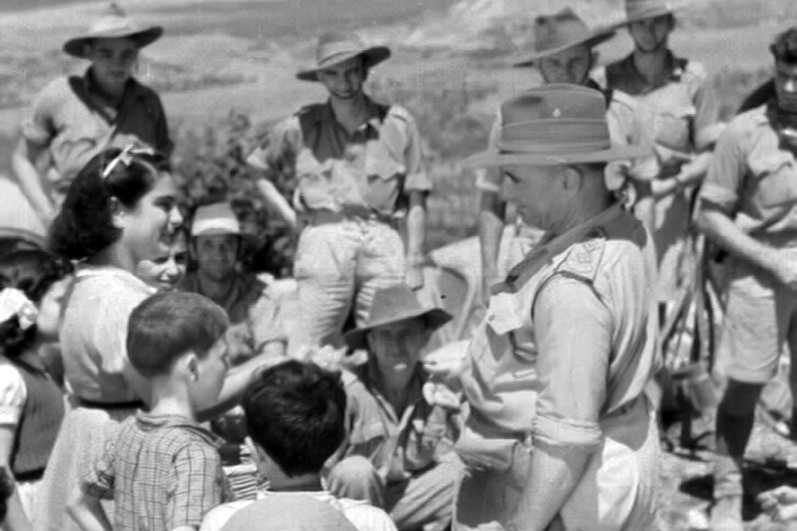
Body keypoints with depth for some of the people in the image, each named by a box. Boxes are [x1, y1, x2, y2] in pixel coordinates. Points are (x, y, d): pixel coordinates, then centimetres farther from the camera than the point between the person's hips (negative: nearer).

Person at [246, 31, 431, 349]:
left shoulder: (397, 123, 8)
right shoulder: (300, 127, 8)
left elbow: (415, 201, 9)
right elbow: (254, 170, 21)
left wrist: (414, 265, 3)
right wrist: (290, 215, 10)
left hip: (382, 243, 0)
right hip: (323, 241, 0)